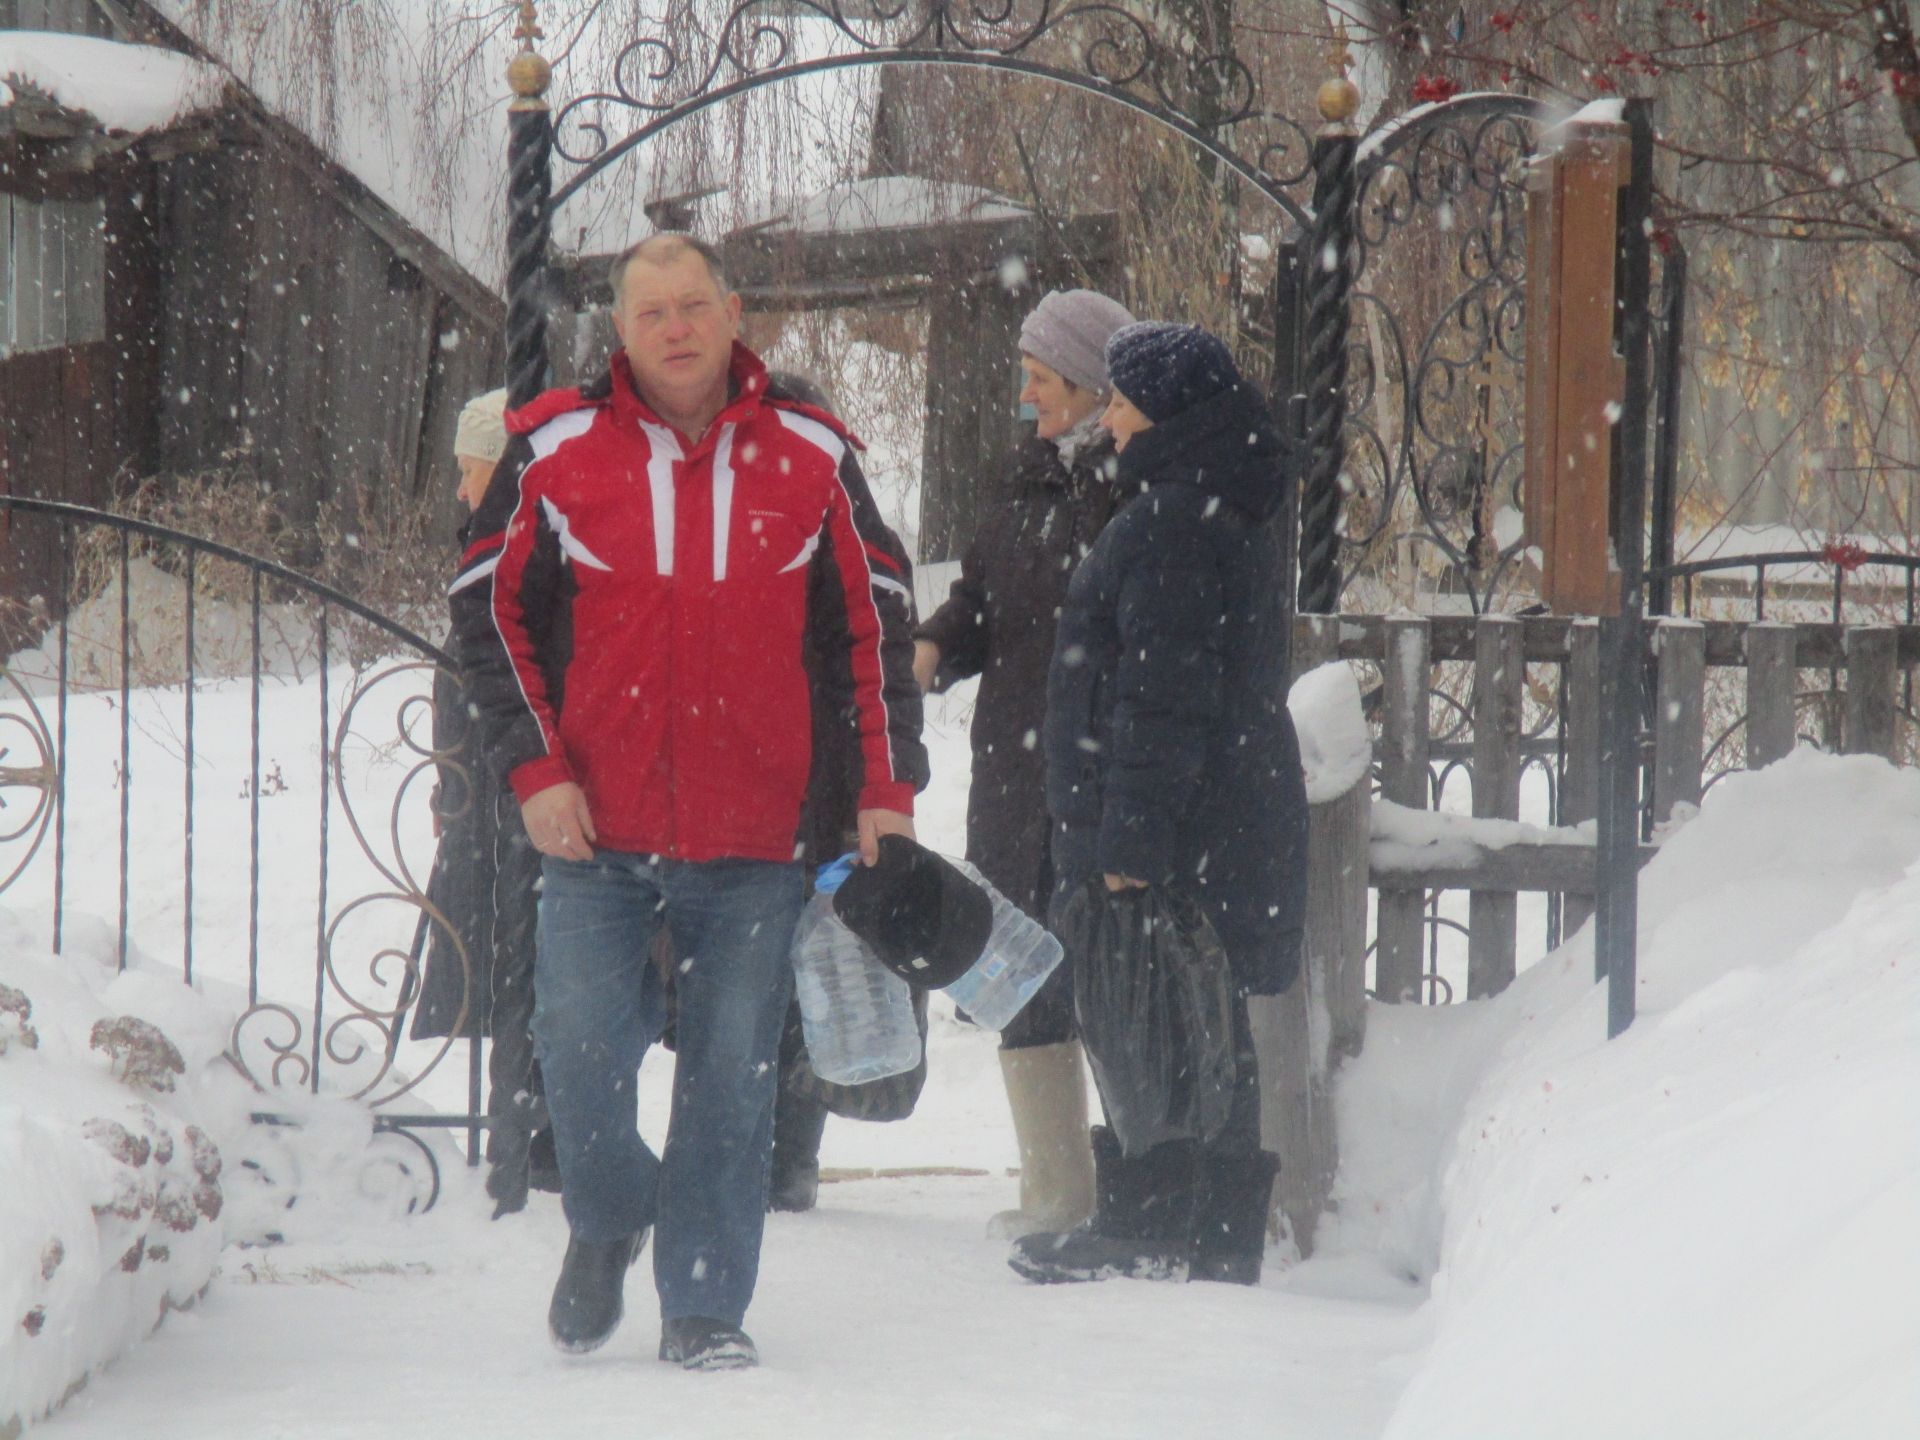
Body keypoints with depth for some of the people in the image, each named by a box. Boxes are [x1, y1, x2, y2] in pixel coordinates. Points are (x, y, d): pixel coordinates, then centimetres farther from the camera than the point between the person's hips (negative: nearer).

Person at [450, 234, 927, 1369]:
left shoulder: (810, 458, 4)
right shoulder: (556, 453, 1)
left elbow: (878, 625, 11)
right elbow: (490, 613, 7)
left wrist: (888, 787, 5)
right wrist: (534, 767, -2)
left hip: (756, 837, 0)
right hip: (597, 829, 0)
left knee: (733, 1072, 0)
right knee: (579, 1040, -7)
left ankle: (706, 1306, 12)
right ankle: (607, 1221, 23)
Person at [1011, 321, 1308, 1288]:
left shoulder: (1171, 521, -15)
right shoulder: (1237, 518, 17)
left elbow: (1162, 700, -21)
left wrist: (1129, 845, -22)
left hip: (1175, 840, -10)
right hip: (1240, 828, 10)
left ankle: (1143, 1232, -3)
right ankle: (1219, 1243, 15)